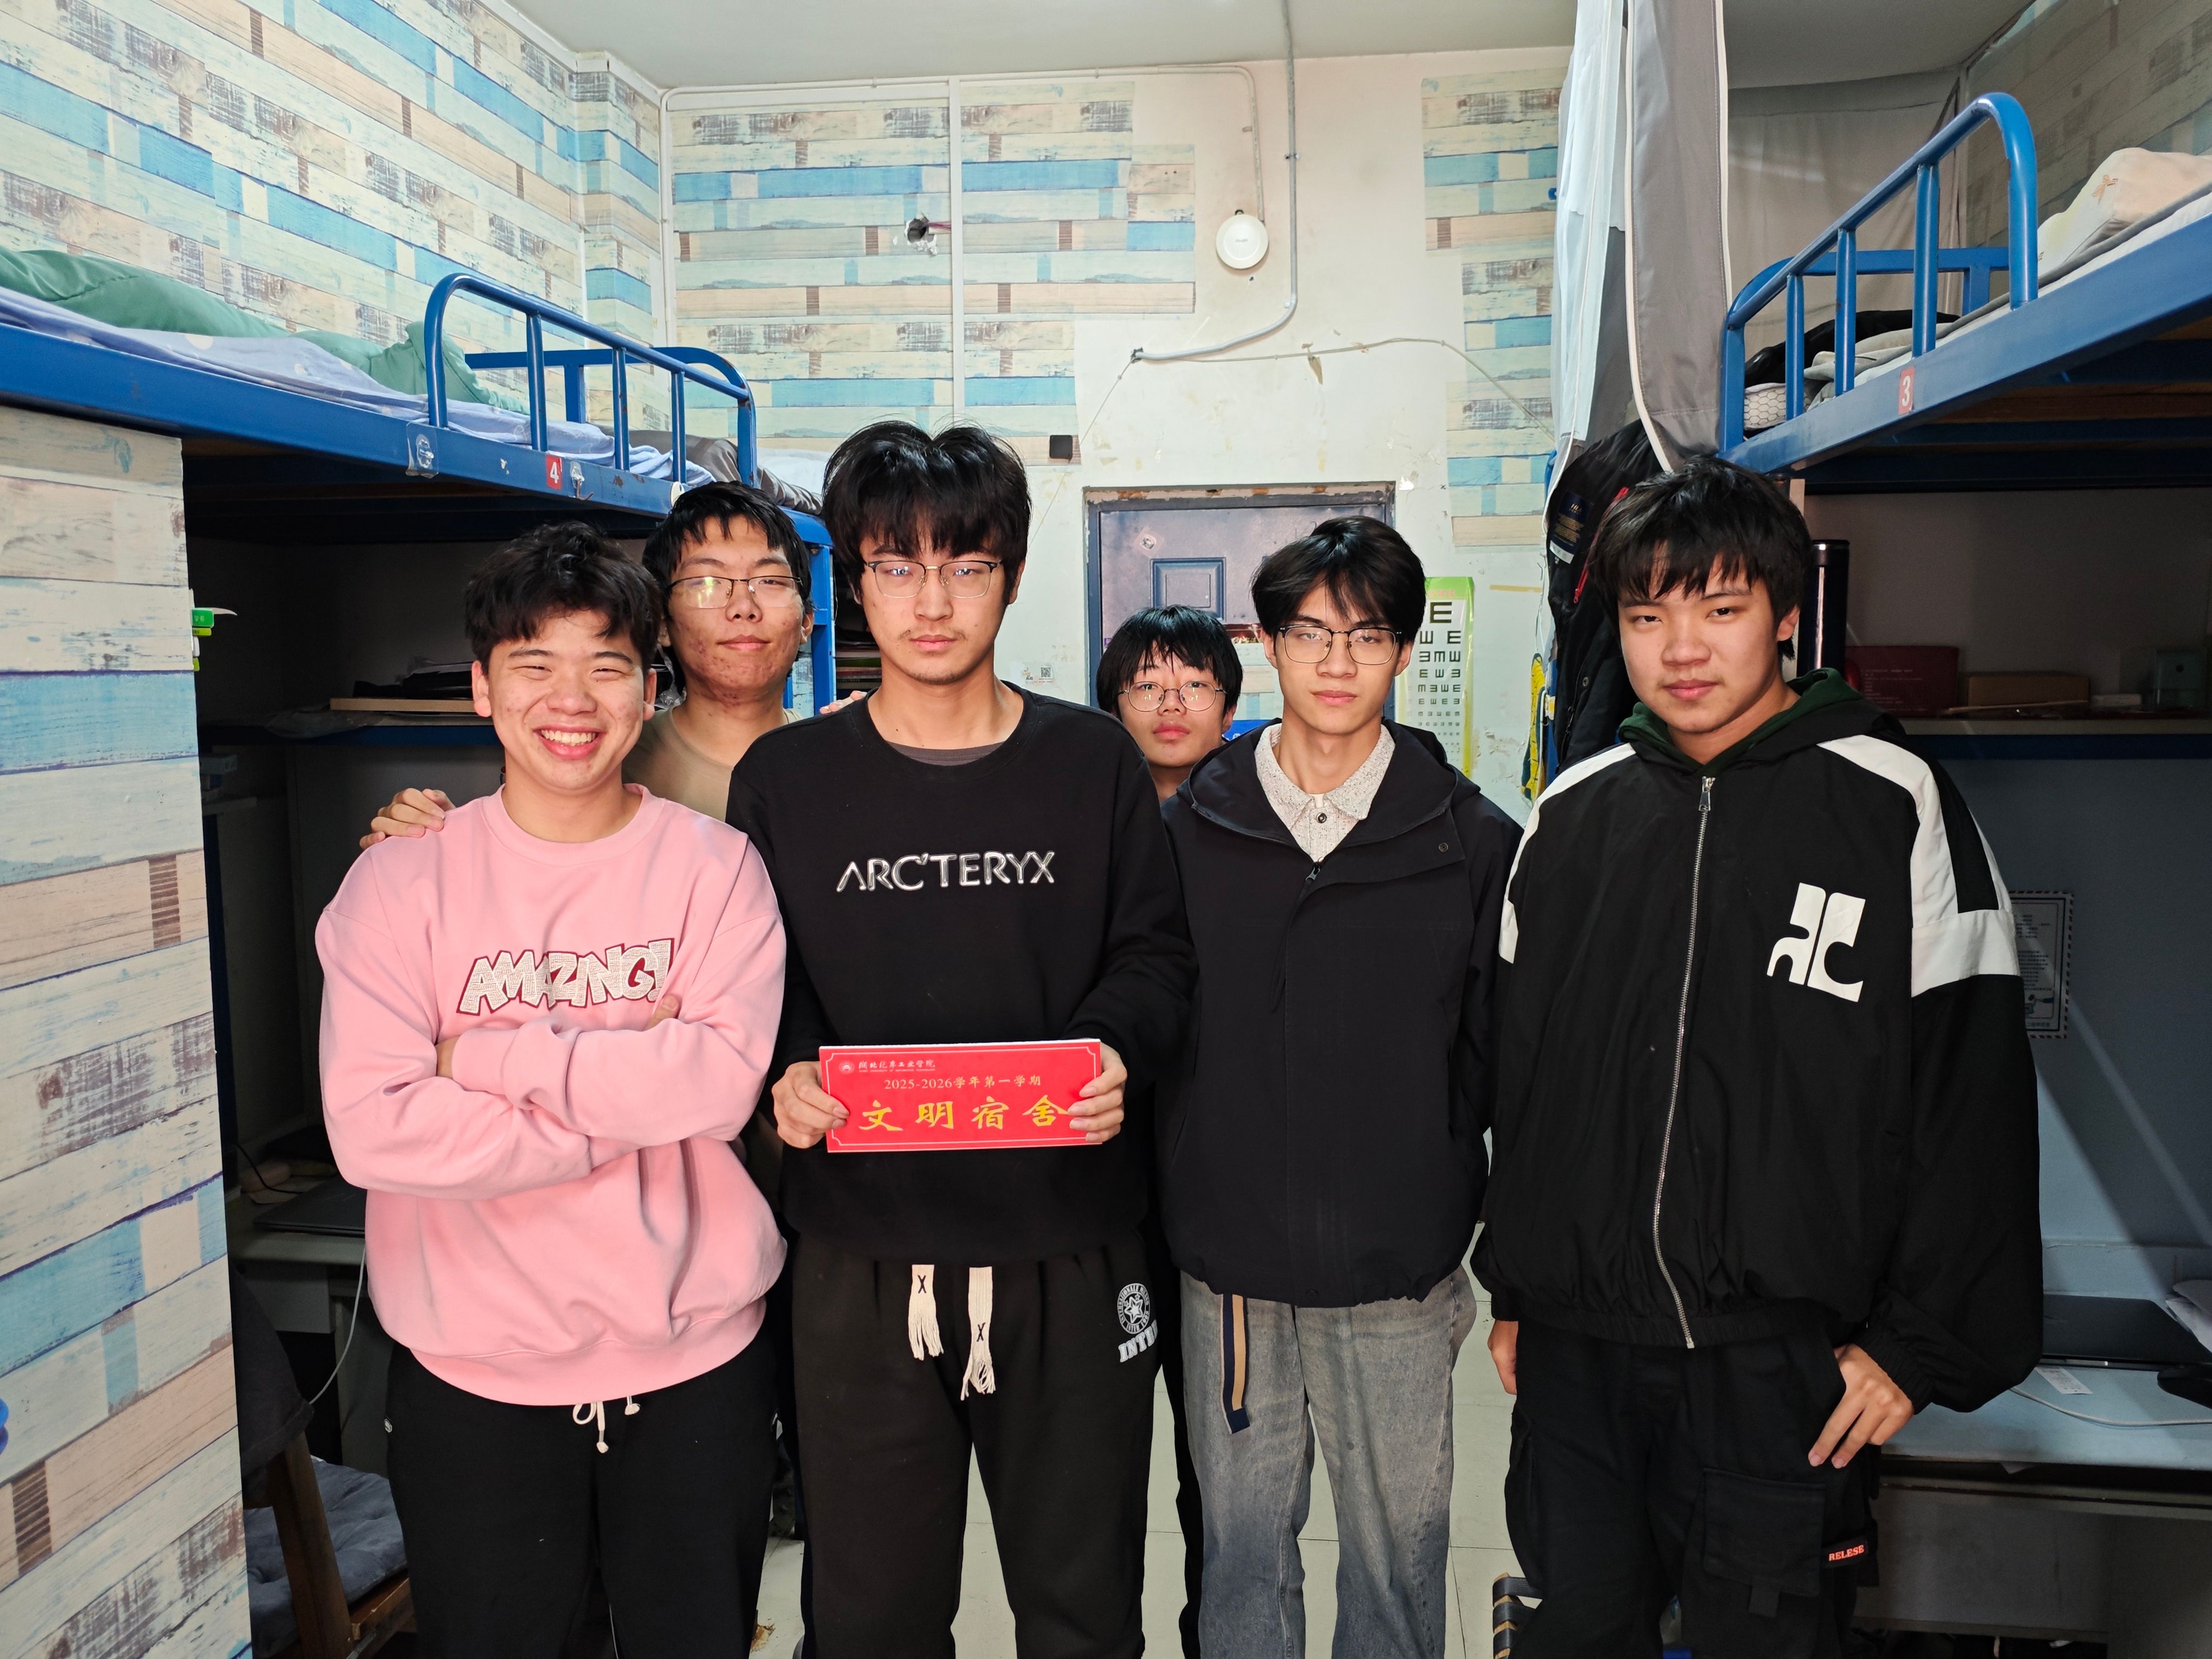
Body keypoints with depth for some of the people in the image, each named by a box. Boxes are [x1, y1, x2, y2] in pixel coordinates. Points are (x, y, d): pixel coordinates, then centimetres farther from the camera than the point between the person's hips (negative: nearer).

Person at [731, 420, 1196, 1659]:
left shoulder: (1095, 764, 3)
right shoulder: (785, 779, 3)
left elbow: (1155, 959, 6)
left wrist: (1115, 1050, -13)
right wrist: (784, 1072, -12)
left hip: (1071, 1250, 0)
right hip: (863, 1255, 0)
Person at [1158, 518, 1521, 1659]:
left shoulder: (1473, 841, -2)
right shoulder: (1191, 826, 1)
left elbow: (1496, 1060, 2)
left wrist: (1447, 1215, -2)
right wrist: (1168, 1209, 1)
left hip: (1399, 1277, -1)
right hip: (1226, 1270, 1)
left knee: (1399, 1553, 13)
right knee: (1241, 1545, 16)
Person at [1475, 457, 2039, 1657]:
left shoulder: (1894, 807, -6)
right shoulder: (1569, 817, 5)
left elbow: (1974, 1094, -6)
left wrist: (1921, 1341, -8)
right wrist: (1513, 1288, 13)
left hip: (1786, 1361, -3)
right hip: (1578, 1345, 4)